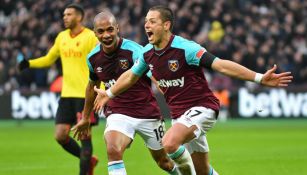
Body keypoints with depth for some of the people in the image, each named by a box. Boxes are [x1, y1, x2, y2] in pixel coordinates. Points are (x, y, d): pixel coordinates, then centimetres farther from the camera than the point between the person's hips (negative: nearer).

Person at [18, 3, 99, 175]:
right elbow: (49, 59, 23)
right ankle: (88, 160, 22)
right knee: (60, 135, 1)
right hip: (66, 94, 6)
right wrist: (29, 63, 6)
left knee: (84, 135, -4)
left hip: (86, 95, -6)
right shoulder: (62, 37, 11)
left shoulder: (90, 37, -8)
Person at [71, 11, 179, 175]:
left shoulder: (133, 50, -18)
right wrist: (85, 117, 26)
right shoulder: (93, 58, -2)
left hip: (147, 113, -2)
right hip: (118, 113, 2)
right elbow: (92, 86, 18)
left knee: (163, 160, 13)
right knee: (113, 151, -27)